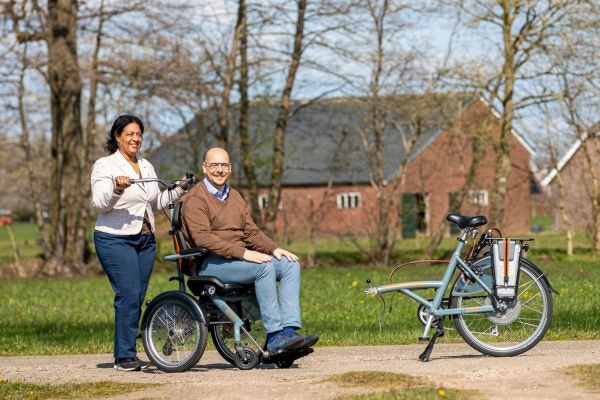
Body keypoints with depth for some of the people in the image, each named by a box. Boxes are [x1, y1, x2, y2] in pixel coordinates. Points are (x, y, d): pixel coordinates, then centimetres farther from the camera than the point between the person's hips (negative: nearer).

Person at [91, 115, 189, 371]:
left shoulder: (147, 167, 17)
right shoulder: (105, 165, -4)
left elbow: (156, 203, 24)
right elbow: (99, 203, -15)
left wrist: (178, 191, 10)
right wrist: (116, 189, -33)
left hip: (145, 240, 7)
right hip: (115, 239, -7)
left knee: (137, 298, 5)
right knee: (128, 295, -14)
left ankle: (125, 353, 11)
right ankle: (124, 356, -10)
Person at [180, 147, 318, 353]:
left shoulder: (235, 196, 21)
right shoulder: (195, 199, -6)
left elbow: (251, 231, 20)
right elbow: (203, 238, -19)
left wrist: (274, 249, 1)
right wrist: (242, 253, -25)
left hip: (238, 258, 8)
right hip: (210, 263, -8)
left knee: (290, 264, -10)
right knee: (264, 267, -30)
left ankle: (289, 330, -23)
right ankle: (274, 336, -29)